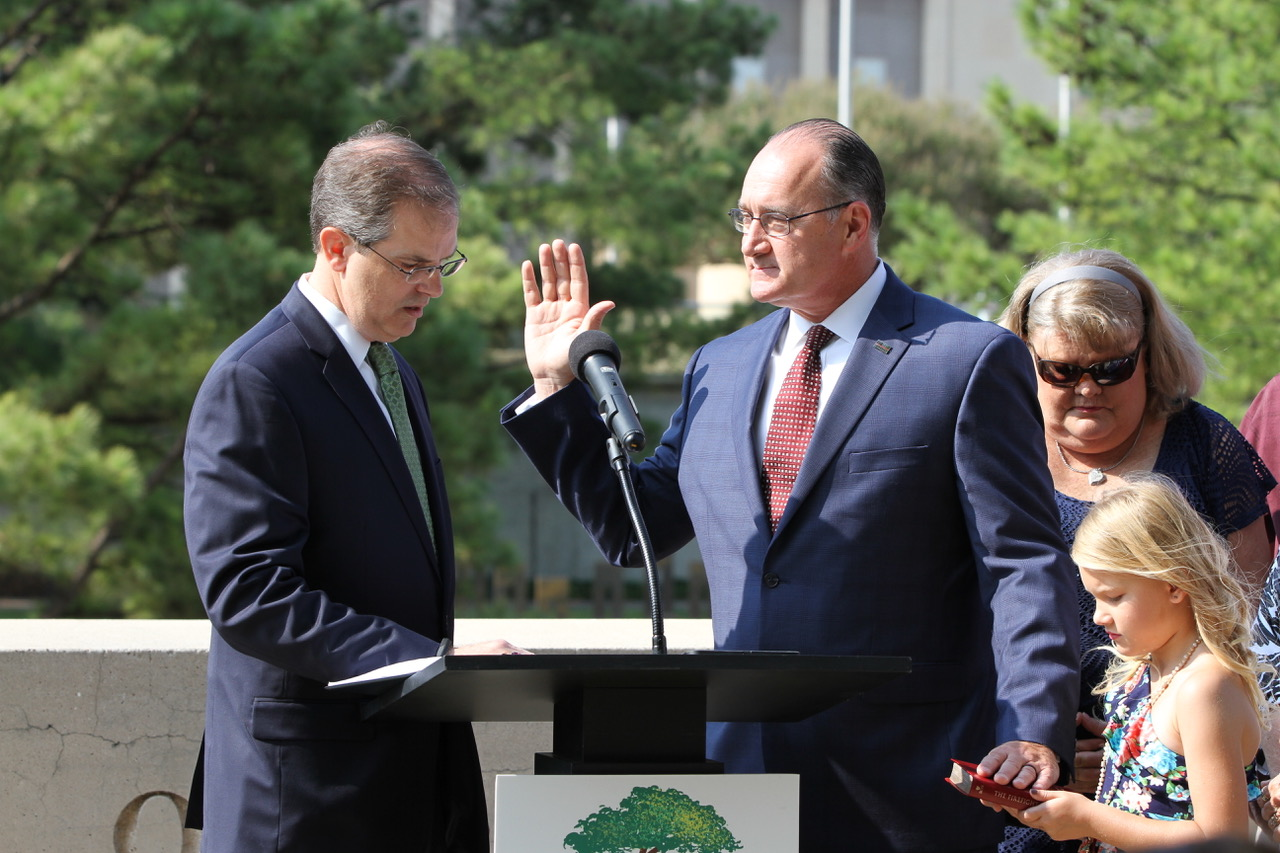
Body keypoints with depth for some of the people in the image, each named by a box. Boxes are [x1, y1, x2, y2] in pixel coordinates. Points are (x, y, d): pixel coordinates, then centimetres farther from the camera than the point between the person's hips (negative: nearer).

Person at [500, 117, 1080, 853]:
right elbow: (632, 530, 21)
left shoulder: (971, 362, -3)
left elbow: (1026, 567, -8)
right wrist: (559, 387, 13)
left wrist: (1035, 735, -20)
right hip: (740, 778, 5)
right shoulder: (720, 368, 15)